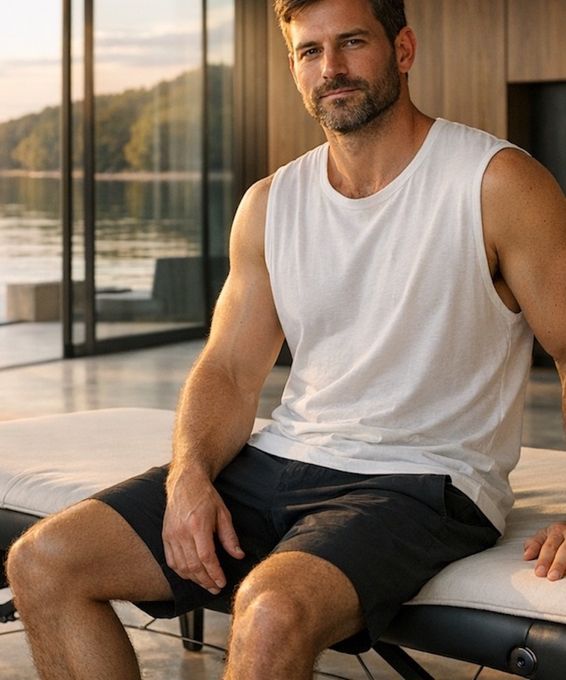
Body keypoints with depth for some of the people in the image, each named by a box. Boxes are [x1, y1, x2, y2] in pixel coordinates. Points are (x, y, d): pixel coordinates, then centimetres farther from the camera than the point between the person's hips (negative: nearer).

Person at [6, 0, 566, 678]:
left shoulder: (496, 183, -6)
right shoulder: (269, 205, 11)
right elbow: (229, 371, 12)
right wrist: (189, 475, -8)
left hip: (420, 484, -6)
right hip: (280, 462, 6)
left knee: (272, 609, -36)